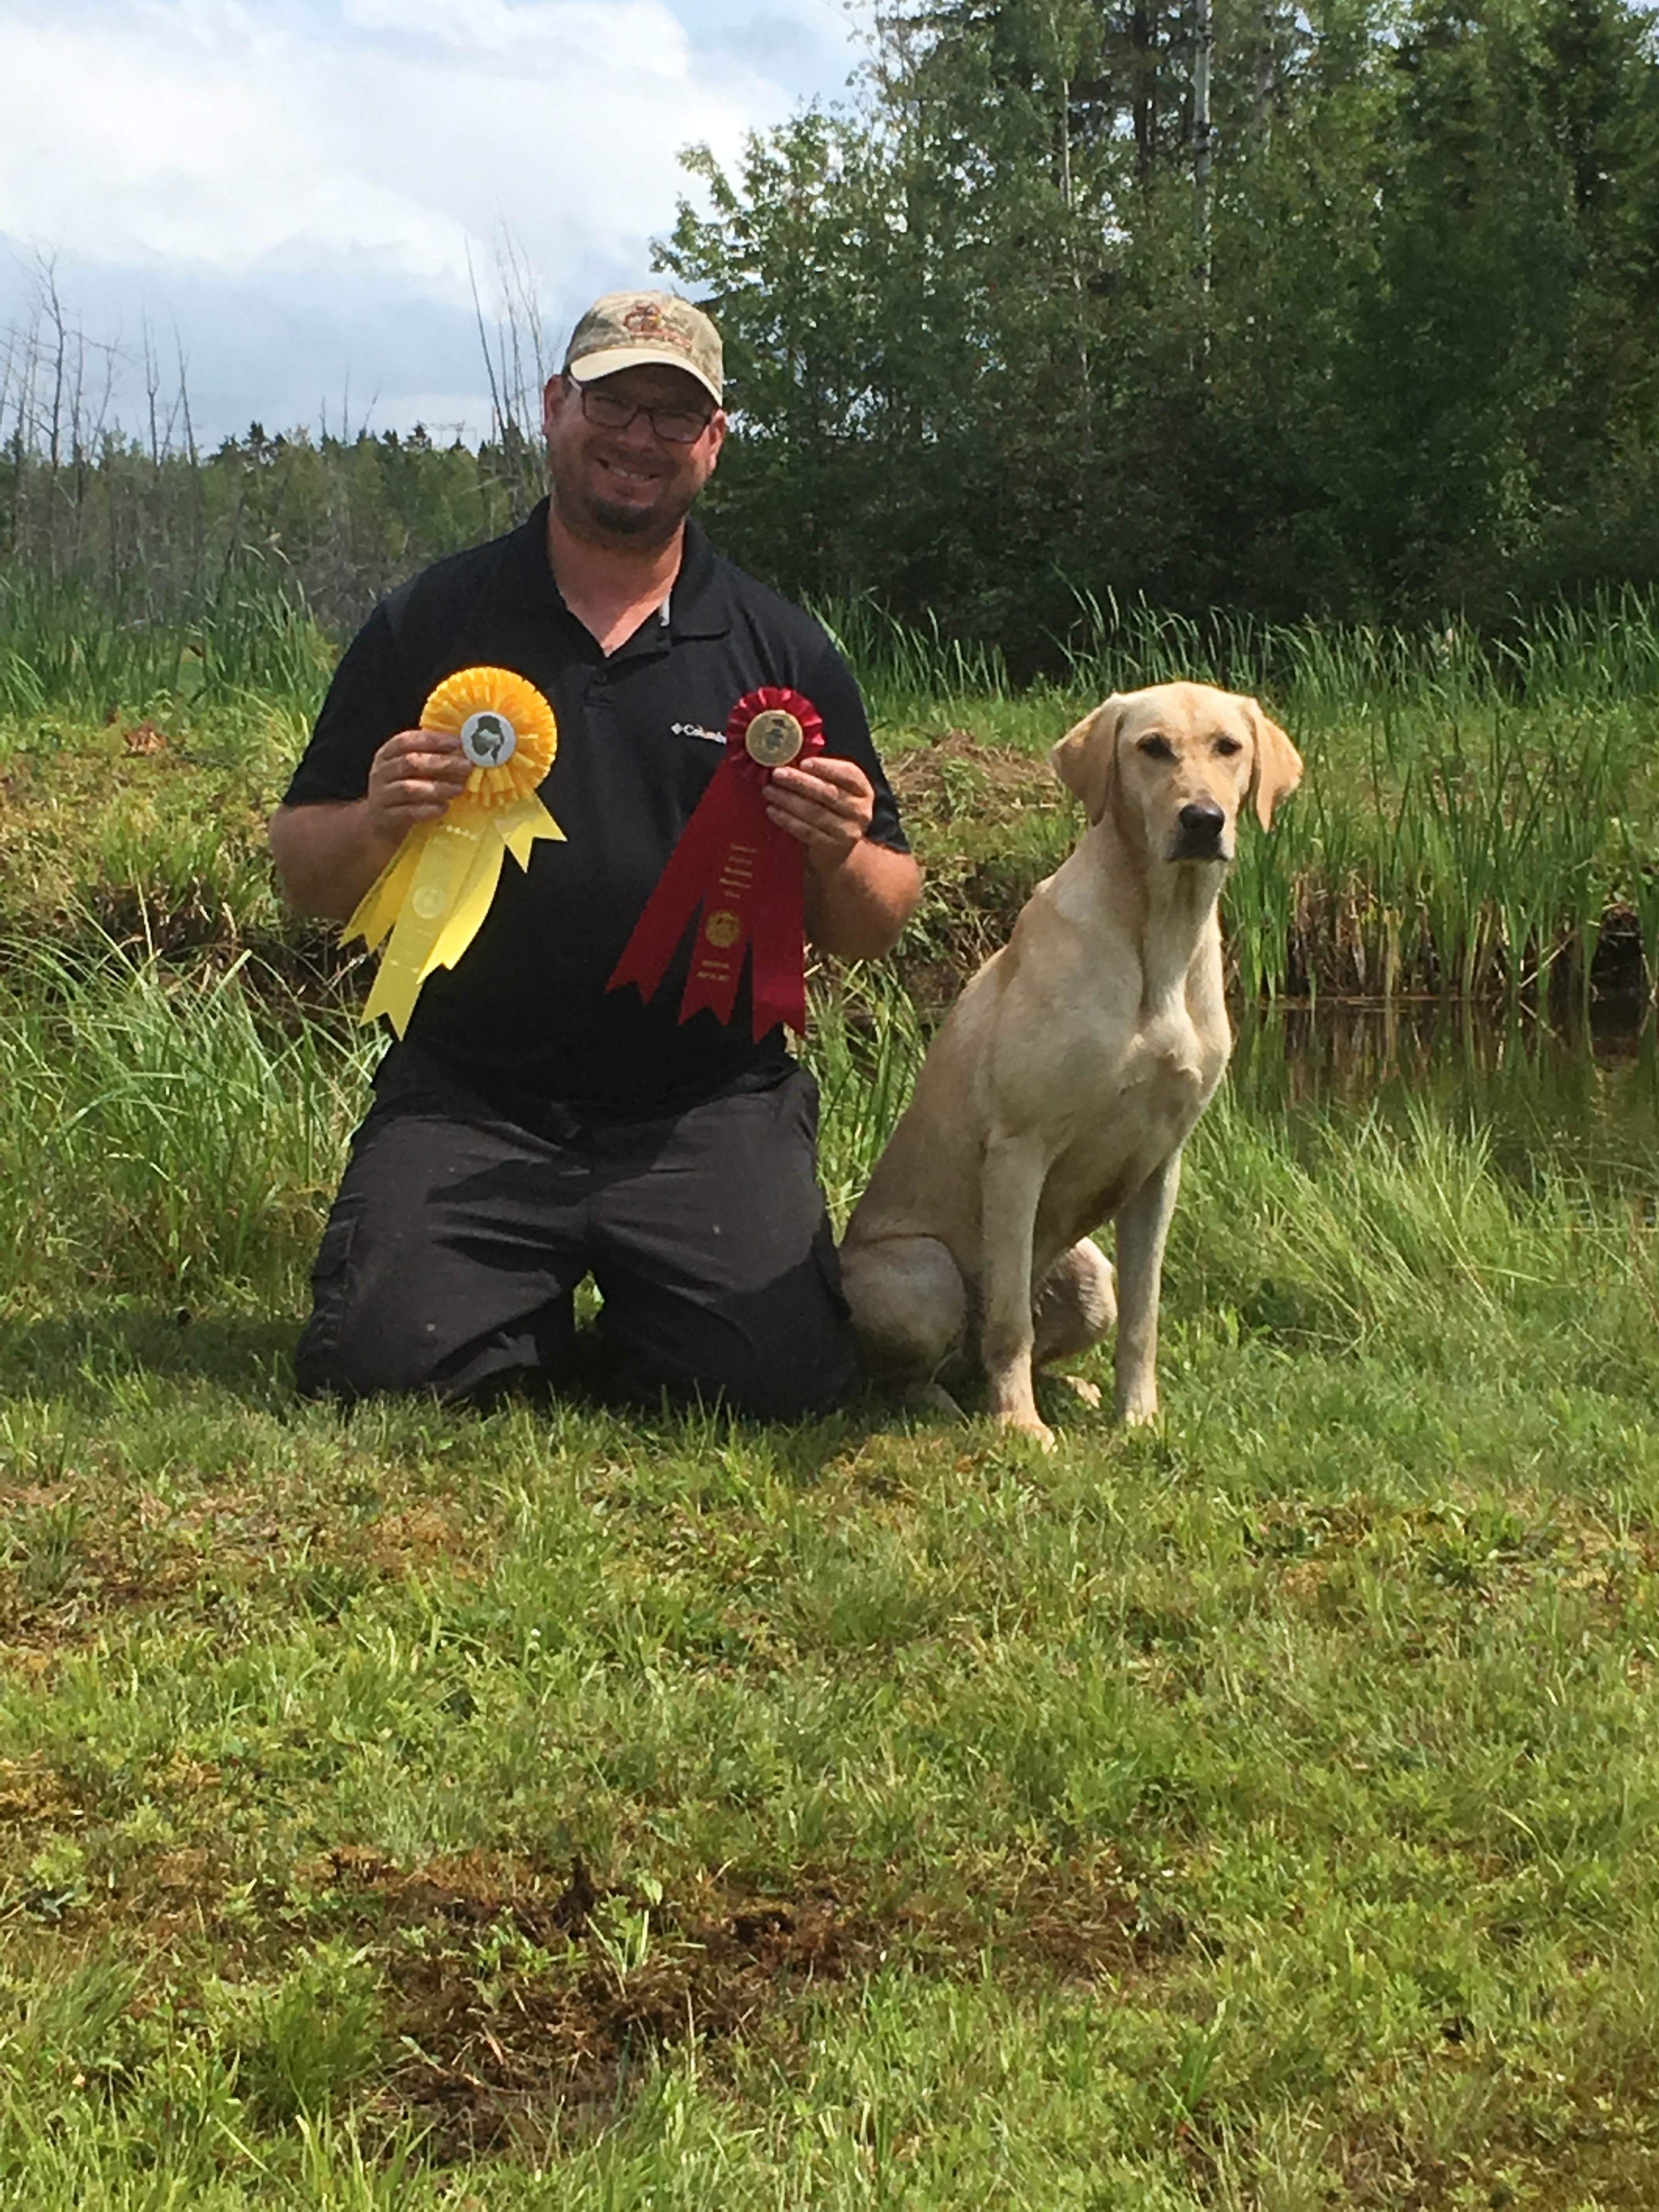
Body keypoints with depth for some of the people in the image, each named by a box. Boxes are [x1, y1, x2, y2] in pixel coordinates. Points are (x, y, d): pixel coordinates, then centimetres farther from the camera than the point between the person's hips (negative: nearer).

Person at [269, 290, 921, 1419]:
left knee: (783, 1377, -20)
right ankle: (535, 1313, 14)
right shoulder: (432, 621, 6)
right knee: (378, 1359, -20)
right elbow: (305, 875, 8)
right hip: (469, 1103, 0)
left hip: (709, 1112, 0)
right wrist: (375, 824, -14)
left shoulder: (784, 650, 8)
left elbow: (871, 931, 10)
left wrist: (843, 858, -13)